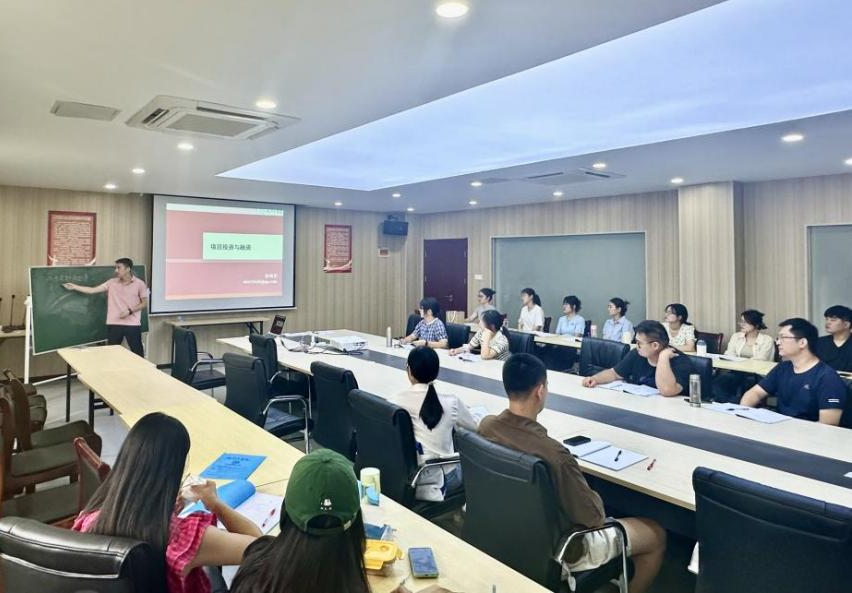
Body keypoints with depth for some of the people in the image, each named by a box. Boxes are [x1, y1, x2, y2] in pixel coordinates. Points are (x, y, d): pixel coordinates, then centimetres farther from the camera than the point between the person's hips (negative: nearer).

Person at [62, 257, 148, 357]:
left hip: (133, 325, -3)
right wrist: (74, 287, 1)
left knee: (137, 352, 4)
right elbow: (92, 290, 5)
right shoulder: (112, 283, 5)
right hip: (114, 324, 4)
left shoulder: (139, 284, -4)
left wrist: (130, 311, -13)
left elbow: (145, 303, -2)